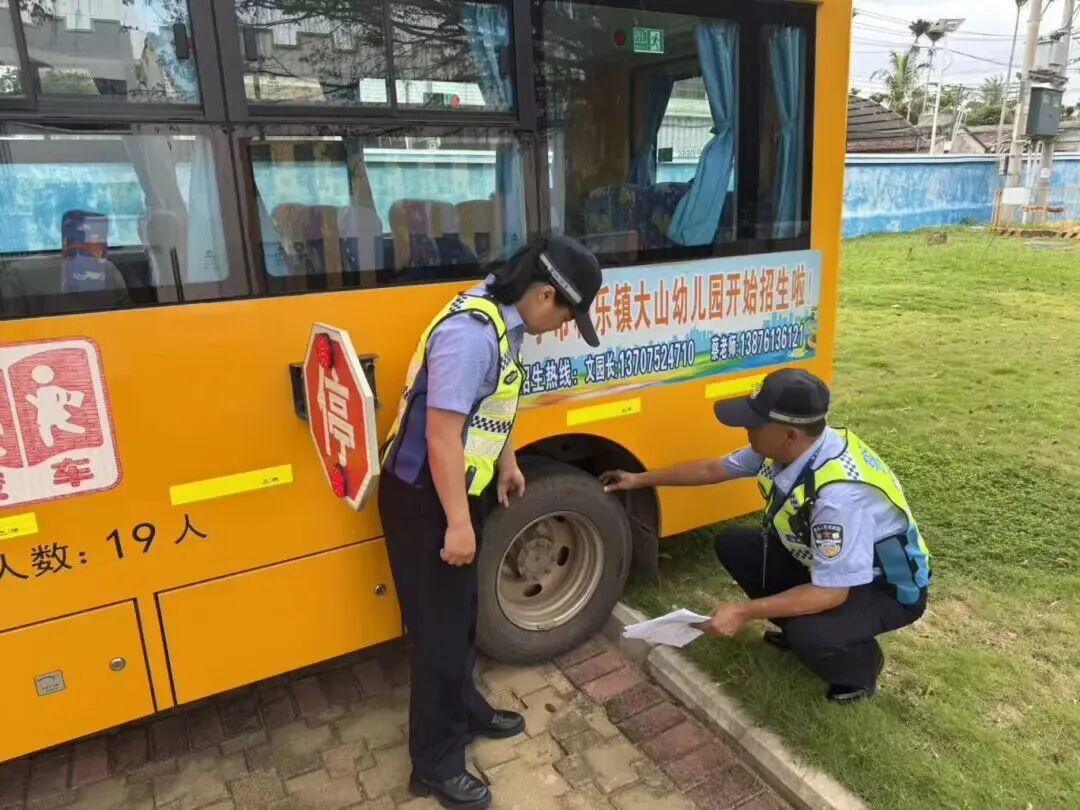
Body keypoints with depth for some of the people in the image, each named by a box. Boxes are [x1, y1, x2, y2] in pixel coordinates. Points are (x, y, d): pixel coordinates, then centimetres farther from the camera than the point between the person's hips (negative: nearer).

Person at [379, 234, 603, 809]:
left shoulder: (502, 319, 2)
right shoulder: (470, 334, -29)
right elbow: (442, 432, -29)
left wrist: (505, 464, 19)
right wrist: (457, 522, -23)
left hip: (458, 490, 9)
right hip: (424, 499, -9)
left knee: (462, 612, 22)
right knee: (439, 627, 3)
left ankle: (465, 710, 43)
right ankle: (434, 764, 21)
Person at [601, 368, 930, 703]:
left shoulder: (840, 494, -40)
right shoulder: (785, 448, -14)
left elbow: (831, 592, -34)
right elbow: (714, 468, 1)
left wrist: (744, 611, -31)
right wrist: (642, 479, 6)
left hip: (887, 586, -7)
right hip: (822, 559, 7)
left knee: (809, 635, -33)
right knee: (733, 545, -2)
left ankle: (861, 664, 4)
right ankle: (801, 628, 15)